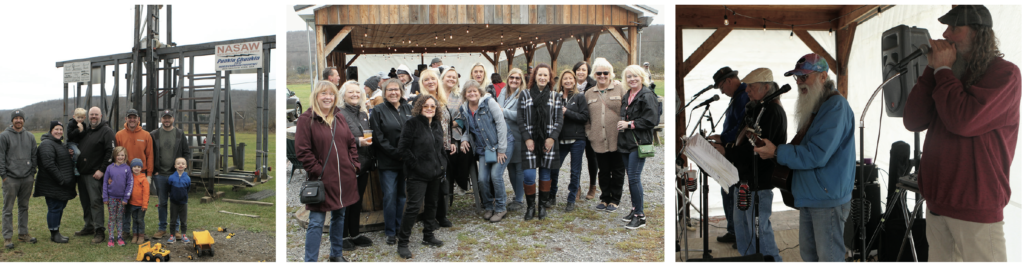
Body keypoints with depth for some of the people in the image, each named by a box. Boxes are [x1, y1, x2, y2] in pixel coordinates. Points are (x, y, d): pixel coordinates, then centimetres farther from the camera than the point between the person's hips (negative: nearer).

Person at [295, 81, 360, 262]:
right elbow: (302, 150, -12)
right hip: (322, 180, -6)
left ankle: (336, 254, 33)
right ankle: (310, 260, 7)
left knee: (339, 216, 17)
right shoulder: (306, 119, -7)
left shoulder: (340, 117, 10)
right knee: (316, 223, -2)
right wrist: (317, 171, -14)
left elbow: (351, 142, 14)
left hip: (344, 178, 6)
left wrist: (354, 165, 4)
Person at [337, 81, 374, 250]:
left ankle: (355, 234, 25)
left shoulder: (364, 114, 16)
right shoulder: (339, 113, -8)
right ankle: (343, 236, 14)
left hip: (363, 164, 7)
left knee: (358, 201, 14)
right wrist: (358, 141, -23)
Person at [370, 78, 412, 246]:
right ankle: (390, 232, 10)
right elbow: (378, 138, -8)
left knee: (402, 195, 10)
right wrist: (397, 154, -13)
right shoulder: (378, 110, -2)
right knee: (390, 196, -2)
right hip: (387, 162, -4)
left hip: (406, 160, 4)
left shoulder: (408, 109, 11)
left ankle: (400, 229, 21)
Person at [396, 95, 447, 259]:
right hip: (418, 174, -7)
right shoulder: (412, 123, -10)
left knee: (431, 205, 16)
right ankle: (402, 243, -1)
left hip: (435, 173, 7)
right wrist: (415, 164, -16)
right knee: (413, 206, -10)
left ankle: (428, 236, 30)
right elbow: (403, 148, -13)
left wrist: (441, 164, 10)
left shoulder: (437, 124, 10)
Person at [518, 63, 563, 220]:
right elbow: (521, 120, 2)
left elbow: (558, 120, 3)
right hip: (530, 140, -1)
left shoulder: (555, 96, 7)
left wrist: (552, 138, -8)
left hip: (548, 140, 1)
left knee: (545, 173, 7)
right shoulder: (525, 95, 5)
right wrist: (527, 138, -8)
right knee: (529, 175, -8)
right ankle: (530, 206, 9)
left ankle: (543, 205, 20)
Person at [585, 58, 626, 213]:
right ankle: (605, 198, 24)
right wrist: (589, 133, 4)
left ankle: (615, 200, 19)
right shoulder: (588, 94, 11)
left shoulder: (620, 91, 4)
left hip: (617, 140, -2)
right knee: (603, 171, 10)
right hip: (598, 140, 2)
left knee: (617, 171, 6)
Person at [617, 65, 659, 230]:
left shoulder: (647, 96, -9)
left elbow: (651, 121, -15)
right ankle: (635, 209, 24)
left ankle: (640, 216, -3)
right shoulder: (626, 96, 16)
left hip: (639, 142, -8)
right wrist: (621, 124, 9)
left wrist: (629, 124, -13)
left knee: (634, 177, -11)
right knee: (631, 176, 12)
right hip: (626, 142, 8)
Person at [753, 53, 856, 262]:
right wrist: (769, 148, 5)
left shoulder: (836, 106, -15)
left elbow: (817, 155, -23)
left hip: (828, 197, -10)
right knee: (809, 254, 17)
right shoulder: (812, 108, 15)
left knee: (829, 257, -2)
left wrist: (777, 153, -18)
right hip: (809, 197, 10)